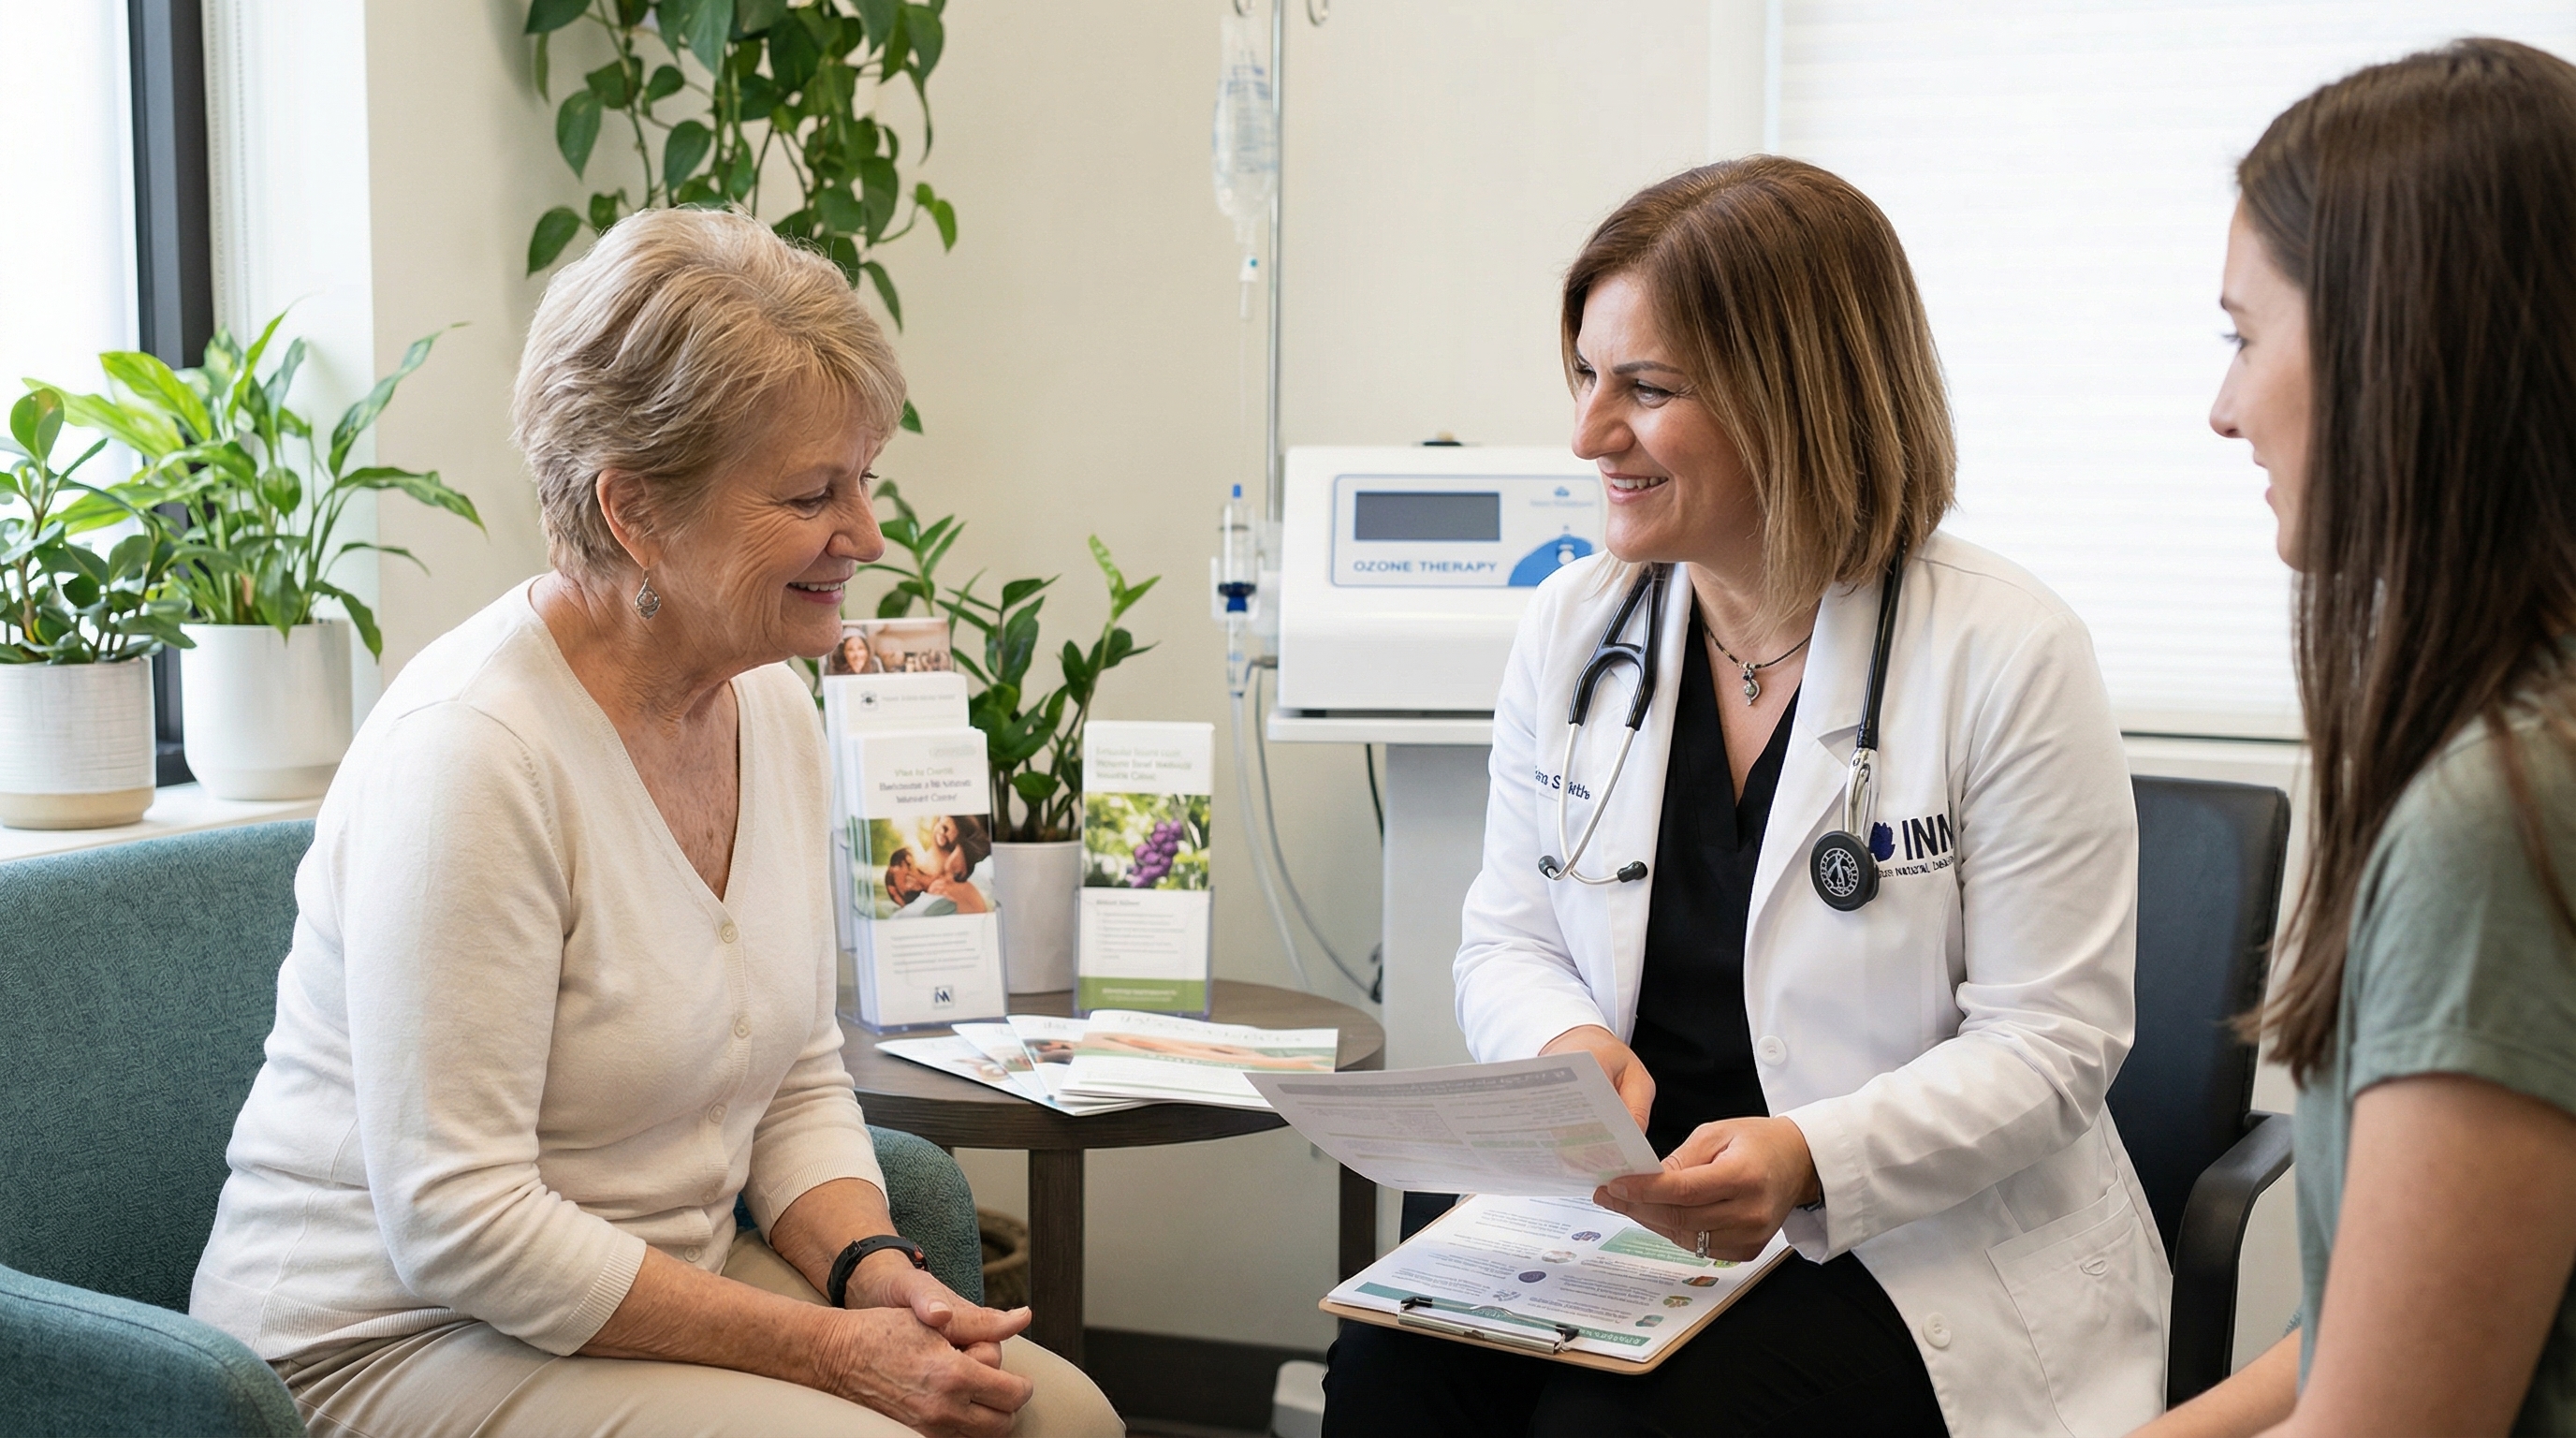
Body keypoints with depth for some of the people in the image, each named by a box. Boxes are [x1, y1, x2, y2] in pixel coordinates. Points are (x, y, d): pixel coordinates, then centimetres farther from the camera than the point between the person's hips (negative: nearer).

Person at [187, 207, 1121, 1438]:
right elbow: (458, 1224, -23)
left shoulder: (772, 703, 3)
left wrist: (877, 1274, -8)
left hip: (666, 1291, 7)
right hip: (396, 1338, -7)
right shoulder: (467, 749, -23)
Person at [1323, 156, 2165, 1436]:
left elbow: (2052, 1038, -10)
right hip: (1621, 1203, 5)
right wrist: (1569, 1041, -12)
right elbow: (1507, 941, 13)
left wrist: (1808, 1161, -26)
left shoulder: (2007, 657, -10)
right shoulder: (1570, 626, 6)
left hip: (1918, 1249, -4)